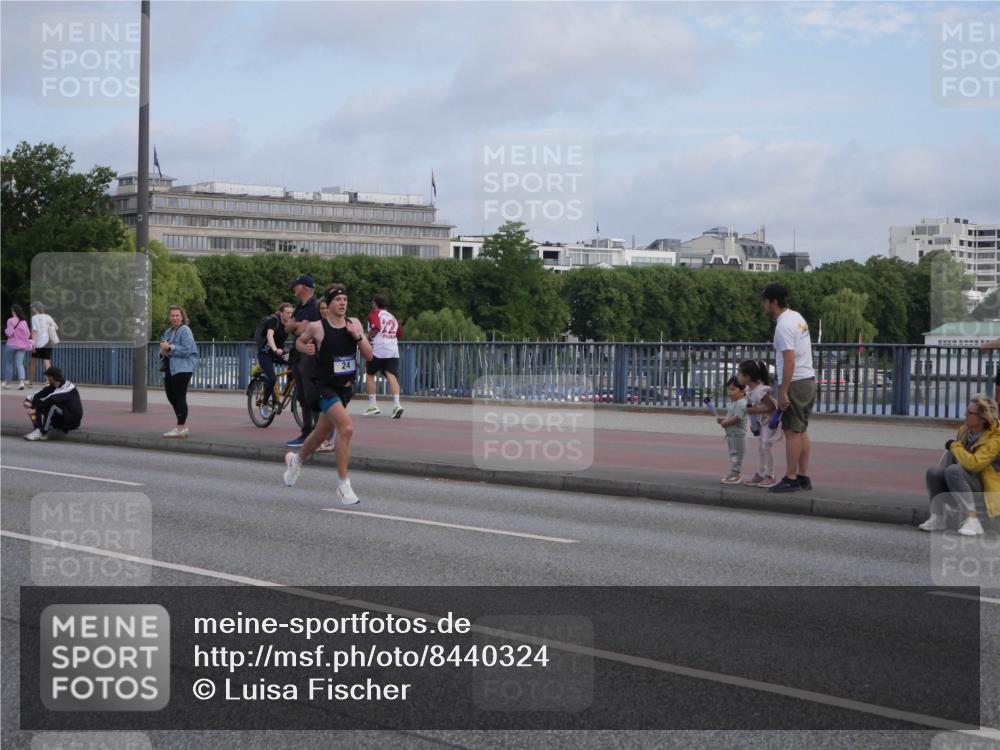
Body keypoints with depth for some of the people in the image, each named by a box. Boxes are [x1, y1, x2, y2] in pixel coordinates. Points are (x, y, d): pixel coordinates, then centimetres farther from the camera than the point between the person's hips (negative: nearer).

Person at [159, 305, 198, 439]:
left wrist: (169, 348, -17)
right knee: (171, 397, 11)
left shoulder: (185, 331, -8)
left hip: (182, 369, -9)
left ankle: (180, 428, -5)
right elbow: (164, 348, 27)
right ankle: (183, 426, 21)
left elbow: (186, 350, -17)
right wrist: (163, 352, 4)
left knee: (180, 397, -9)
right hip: (169, 369, 9)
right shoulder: (168, 331, 19)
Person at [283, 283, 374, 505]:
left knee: (322, 432, 22)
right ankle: (343, 482, -14)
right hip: (323, 386, -6)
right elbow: (299, 341, 9)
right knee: (346, 427, -24)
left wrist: (358, 336, -16)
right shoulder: (317, 327, -11)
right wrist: (306, 349, -12)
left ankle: (296, 459, 51)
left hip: (344, 386, 6)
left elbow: (369, 356, -1)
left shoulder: (354, 324, 0)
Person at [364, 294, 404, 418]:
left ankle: (373, 406, 10)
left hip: (378, 349, -5)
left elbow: (375, 327, -17)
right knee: (391, 376, -5)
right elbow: (399, 333, 23)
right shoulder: (392, 317, 20)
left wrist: (367, 338, -4)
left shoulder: (374, 314, 1)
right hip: (393, 351, 5)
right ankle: (396, 404, -25)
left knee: (370, 375, 13)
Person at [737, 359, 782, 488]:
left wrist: (754, 410, -28)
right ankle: (759, 474, 19)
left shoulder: (761, 391, -31)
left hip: (768, 421, -9)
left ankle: (770, 476, 0)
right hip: (760, 421, 9)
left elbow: (771, 407, -27)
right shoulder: (749, 389, -2)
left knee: (765, 448, -8)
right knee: (760, 449, 12)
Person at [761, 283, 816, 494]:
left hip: (795, 383, -10)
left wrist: (783, 392, -23)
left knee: (792, 431, -6)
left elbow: (789, 361, -24)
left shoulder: (783, 326, -18)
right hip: (808, 381, 10)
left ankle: (791, 479, -3)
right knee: (801, 430, 14)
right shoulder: (797, 317, 14)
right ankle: (803, 476, 16)